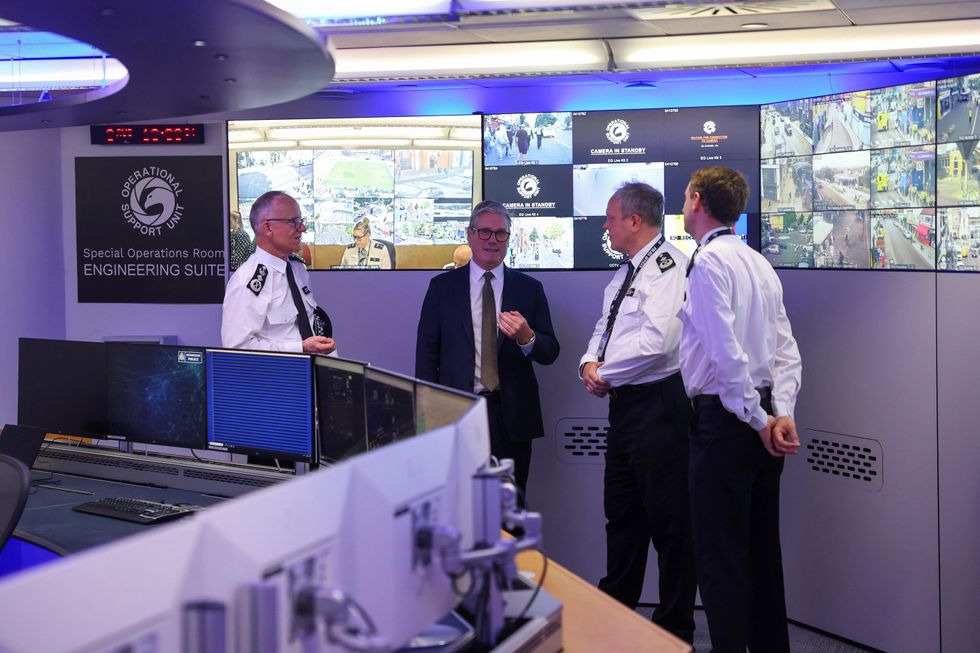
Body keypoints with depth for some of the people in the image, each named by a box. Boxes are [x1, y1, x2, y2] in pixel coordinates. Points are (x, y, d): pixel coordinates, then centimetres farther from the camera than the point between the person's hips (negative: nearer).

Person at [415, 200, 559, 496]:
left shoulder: (530, 288, 6)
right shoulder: (442, 286, 6)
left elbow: (550, 352, 6)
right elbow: (426, 352, 5)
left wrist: (527, 338, -16)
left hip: (512, 416, 1)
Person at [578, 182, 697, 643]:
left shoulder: (668, 266, -15)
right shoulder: (626, 272, 16)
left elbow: (656, 341, -26)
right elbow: (605, 327, 23)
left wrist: (605, 374, -13)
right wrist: (590, 362, 1)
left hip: (658, 404, -10)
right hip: (624, 404, 10)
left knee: (669, 521, 0)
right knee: (621, 514, 19)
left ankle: (675, 630, 11)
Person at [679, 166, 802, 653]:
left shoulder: (709, 261, -13)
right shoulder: (759, 264, 14)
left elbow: (726, 352, -21)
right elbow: (787, 351, 8)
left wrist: (758, 419, -14)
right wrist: (781, 412, -2)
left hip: (723, 417, -9)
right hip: (763, 420, 9)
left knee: (719, 557, -4)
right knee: (762, 548, 17)